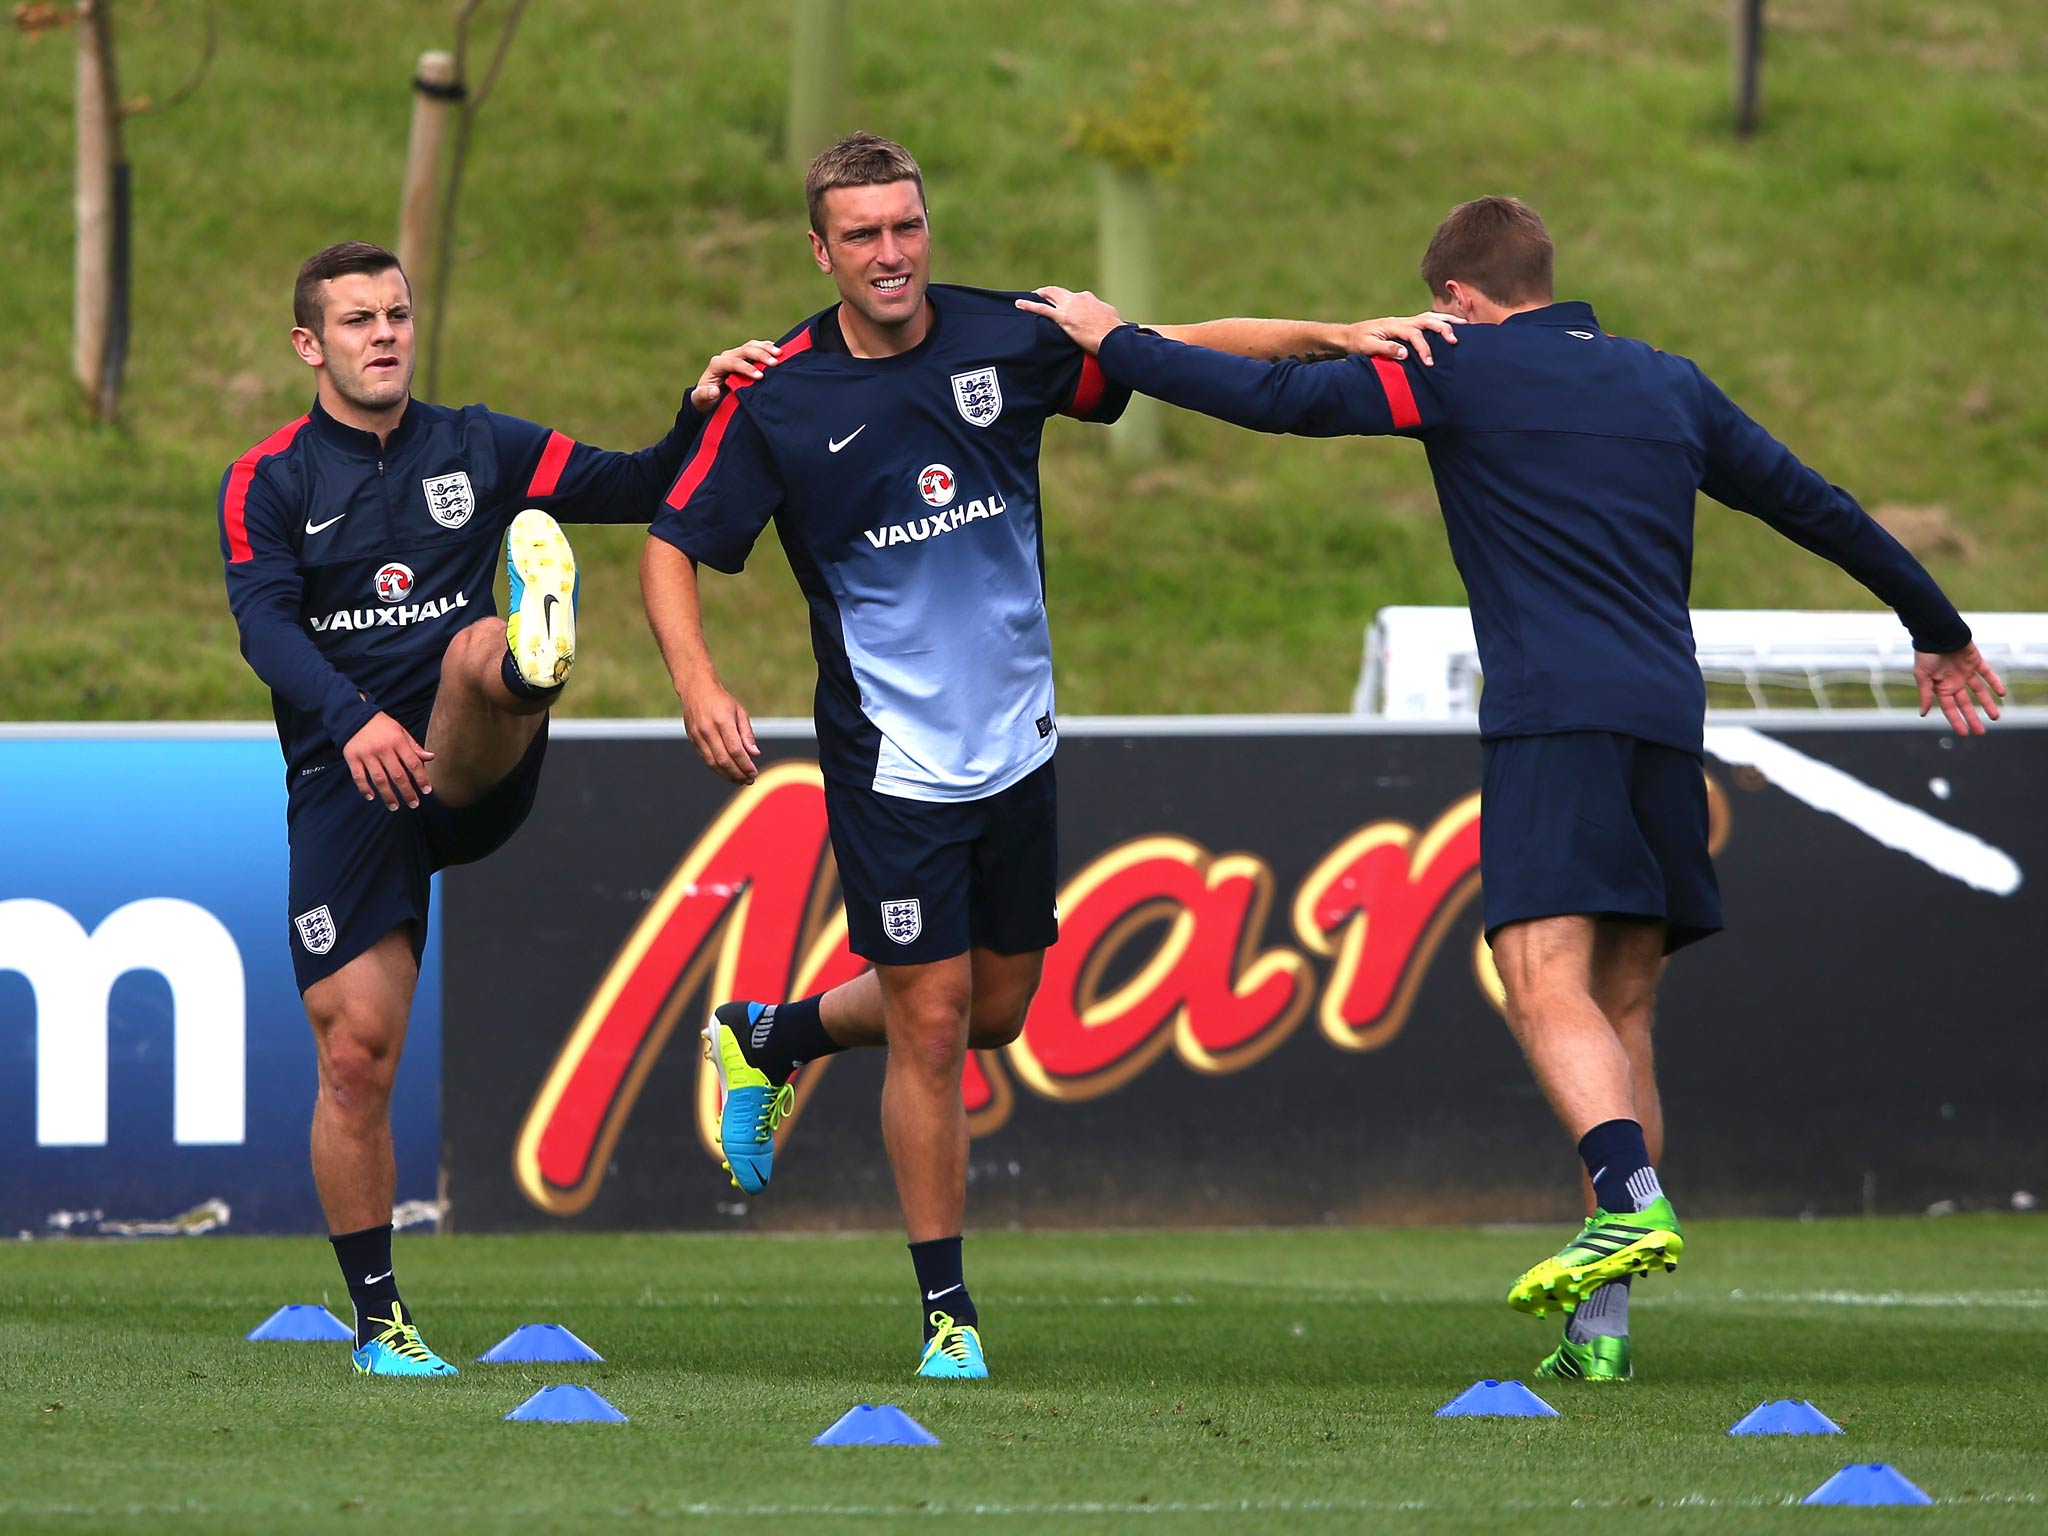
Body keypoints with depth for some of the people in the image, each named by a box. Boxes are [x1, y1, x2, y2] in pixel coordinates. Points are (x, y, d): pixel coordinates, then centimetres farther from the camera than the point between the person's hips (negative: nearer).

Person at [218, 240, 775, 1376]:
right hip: (344, 781, 0)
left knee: (479, 645, -32)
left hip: (471, 772, 1)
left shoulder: (475, 449, 13)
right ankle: (377, 1315, 5)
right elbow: (266, 621, -12)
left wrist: (700, 418, -12)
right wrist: (352, 720, -31)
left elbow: (632, 488, 9)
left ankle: (535, 662, -70)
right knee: (356, 1055, -5)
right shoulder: (270, 482, 5)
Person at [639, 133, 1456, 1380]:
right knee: (931, 1027, -5)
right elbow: (675, 544, -4)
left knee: (997, 1010, 14)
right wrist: (699, 687, -20)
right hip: (893, 758, -4)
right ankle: (947, 1306, 8)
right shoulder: (777, 399, -11)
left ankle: (768, 1037, 39)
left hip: (1016, 746, 4)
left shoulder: (1005, 341, -4)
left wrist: (1331, 336, -5)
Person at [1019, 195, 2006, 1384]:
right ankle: (1604, 1322, 5)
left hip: (1553, 717, -6)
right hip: (1669, 718, 6)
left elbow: (1282, 399, 0)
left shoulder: (1467, 369, 4)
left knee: (1550, 988, -16)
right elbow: (1814, 504, 28)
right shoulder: (1668, 386, 21)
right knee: (1622, 1019, 9)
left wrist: (1114, 343, 12)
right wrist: (1940, 629, 40)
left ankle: (1632, 1200, -41)